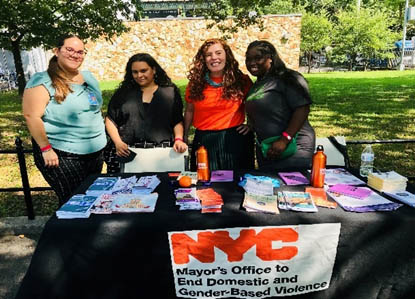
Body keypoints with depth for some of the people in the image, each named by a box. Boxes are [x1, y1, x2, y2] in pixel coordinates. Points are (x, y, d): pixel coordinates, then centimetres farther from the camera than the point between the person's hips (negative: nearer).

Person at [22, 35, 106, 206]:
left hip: (95, 152, 7)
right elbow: (31, 116, -16)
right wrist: (46, 149, -18)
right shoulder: (42, 82, -11)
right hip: (61, 156, -6)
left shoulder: (89, 78, 10)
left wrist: (100, 140, 15)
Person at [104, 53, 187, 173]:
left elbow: (178, 121, 9)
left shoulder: (170, 92, 10)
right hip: (126, 151, 1)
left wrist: (178, 139, -8)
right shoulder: (123, 92, 13)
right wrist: (118, 142, -2)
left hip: (162, 151, -1)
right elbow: (110, 120, 12)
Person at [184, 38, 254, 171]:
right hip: (204, 141, 1)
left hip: (235, 140, -1)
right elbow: (189, 111, 12)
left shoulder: (241, 80, 1)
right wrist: (184, 137, 11)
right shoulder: (195, 83, 5)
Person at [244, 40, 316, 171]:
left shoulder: (287, 79, -12)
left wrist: (284, 140, -25)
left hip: (292, 148, -8)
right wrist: (250, 126, 7)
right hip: (265, 150, 8)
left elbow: (303, 109, -21)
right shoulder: (257, 85, 13)